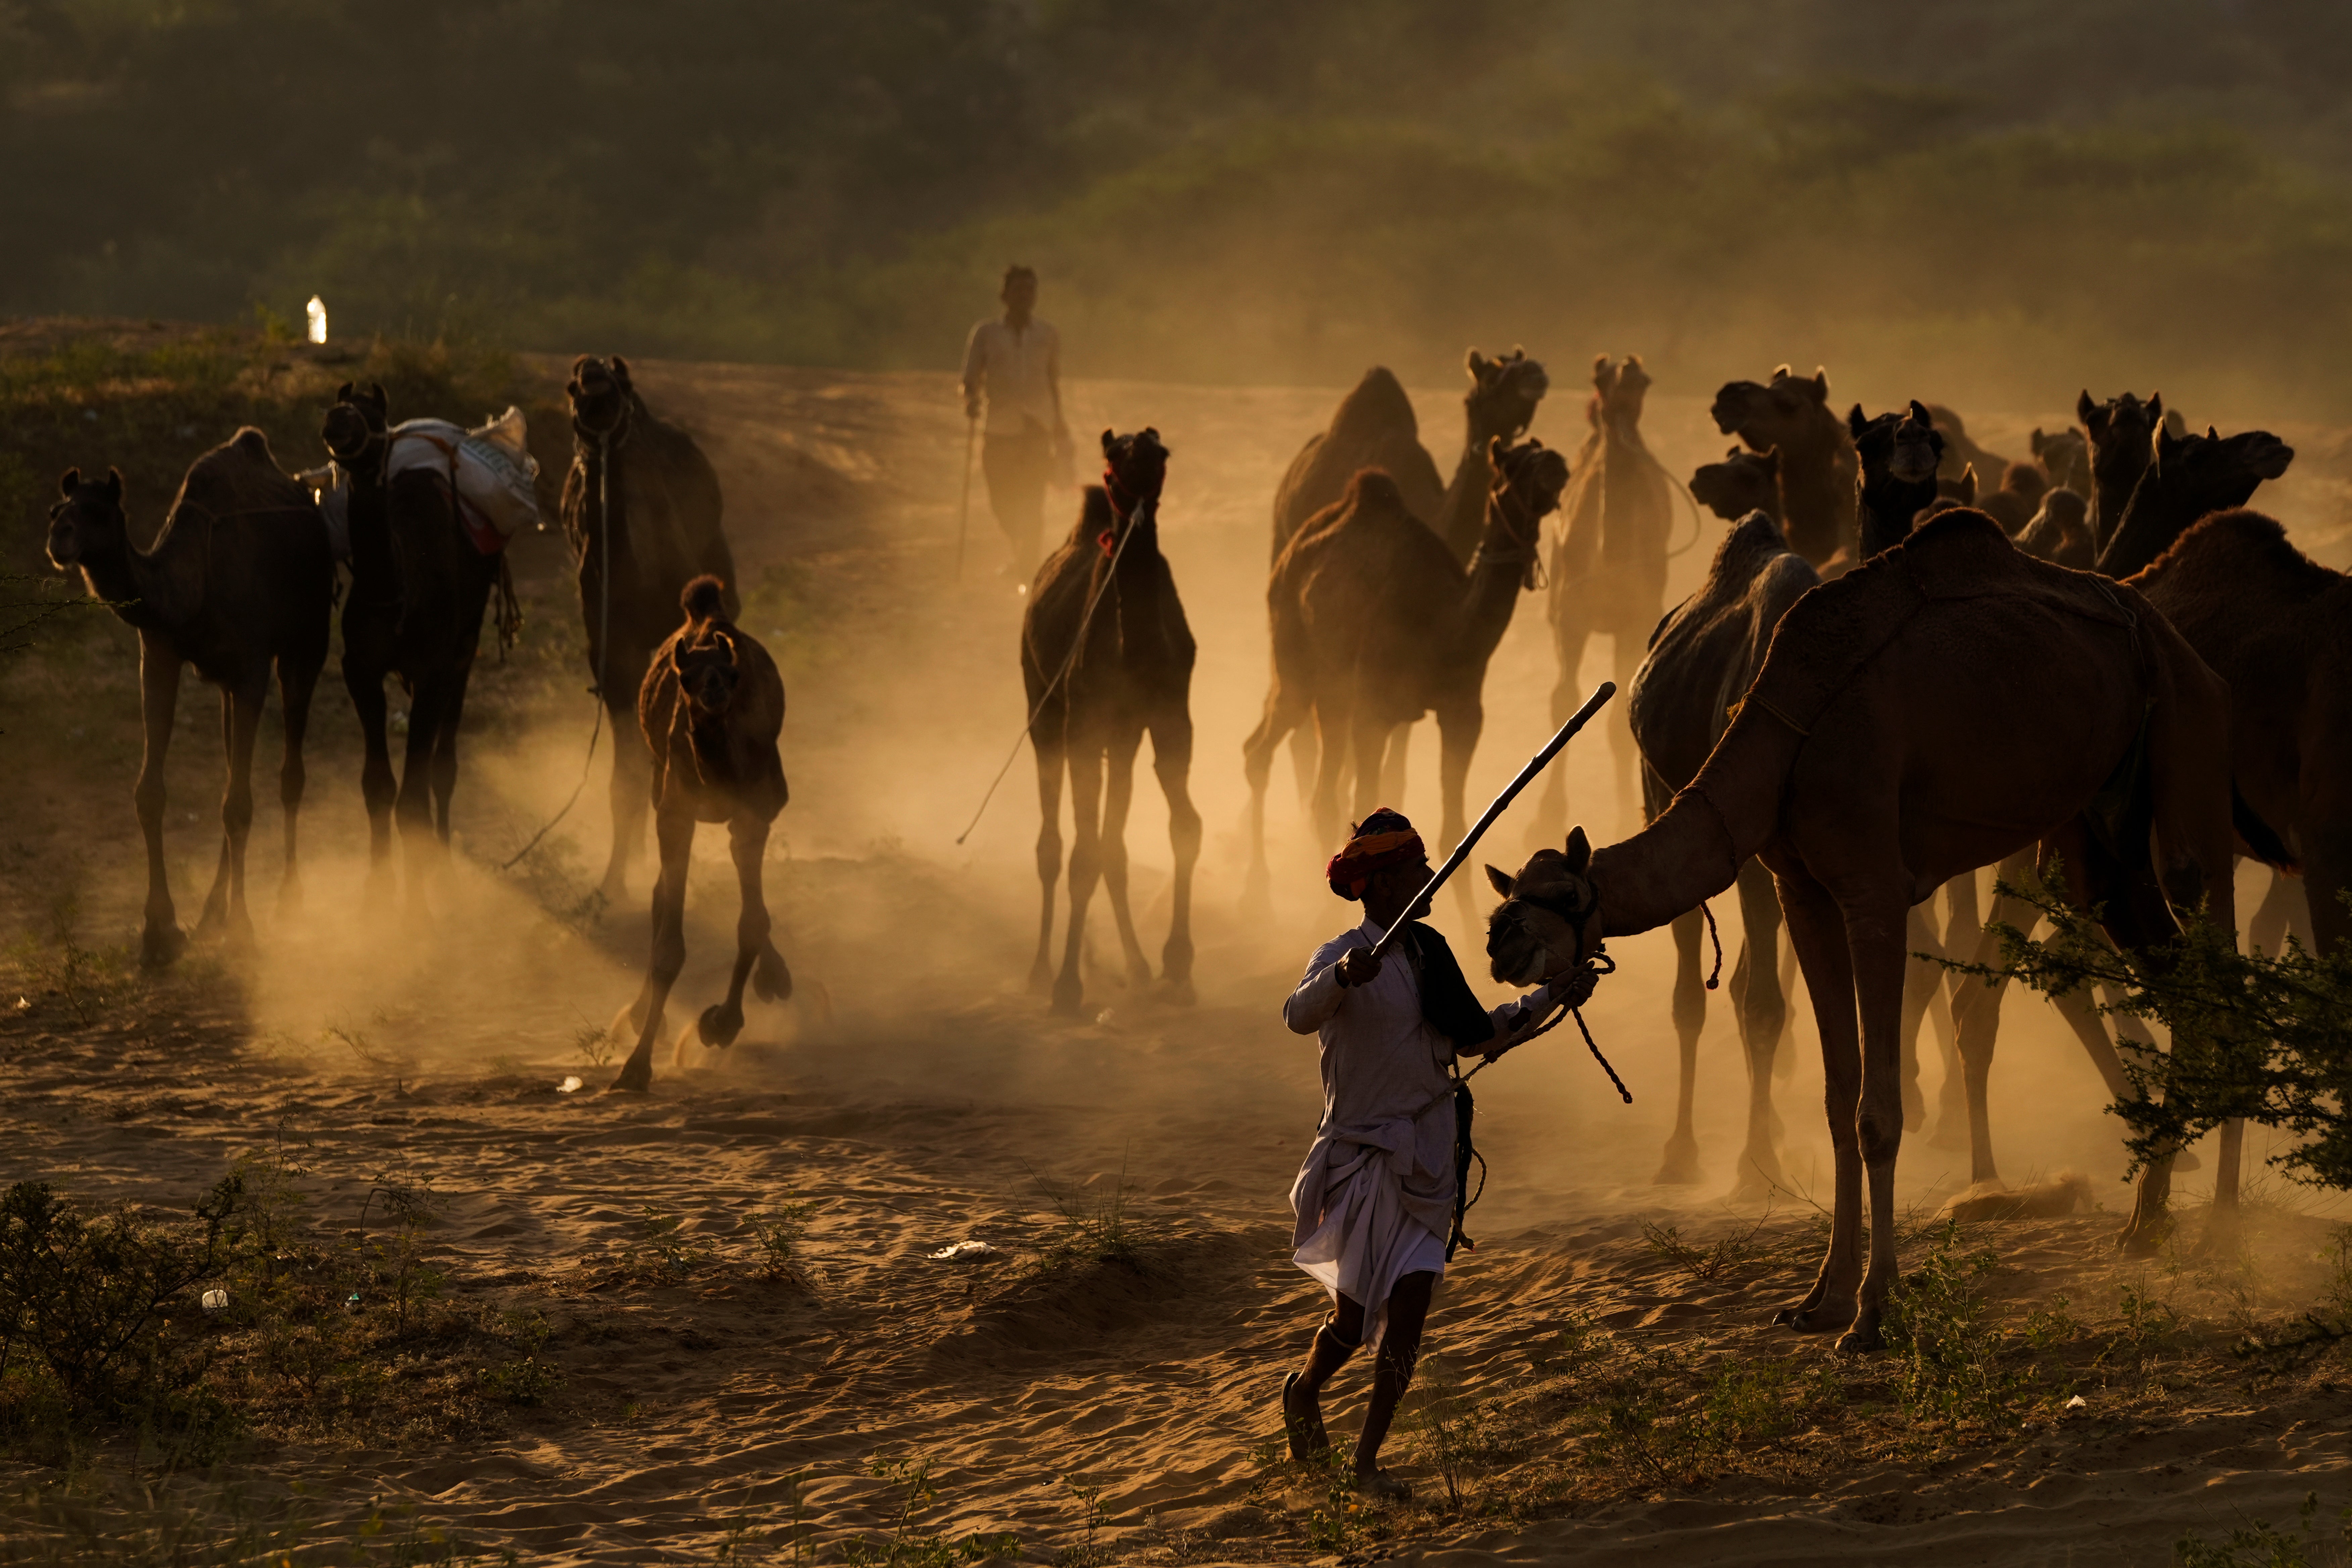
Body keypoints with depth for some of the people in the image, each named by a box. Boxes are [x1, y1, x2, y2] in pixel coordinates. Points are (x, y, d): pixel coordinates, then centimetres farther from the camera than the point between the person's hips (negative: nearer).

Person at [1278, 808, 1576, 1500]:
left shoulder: (1430, 954, 9)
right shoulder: (1345, 957, -13)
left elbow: (1473, 1034, 21)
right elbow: (1299, 1016, -34)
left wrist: (1552, 997, 18)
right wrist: (1342, 979, -54)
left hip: (1428, 1154, 6)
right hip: (1365, 1151, -6)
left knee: (1409, 1307, -3)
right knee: (1357, 1314, 2)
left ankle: (1368, 1461, 5)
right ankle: (1304, 1390, 35)